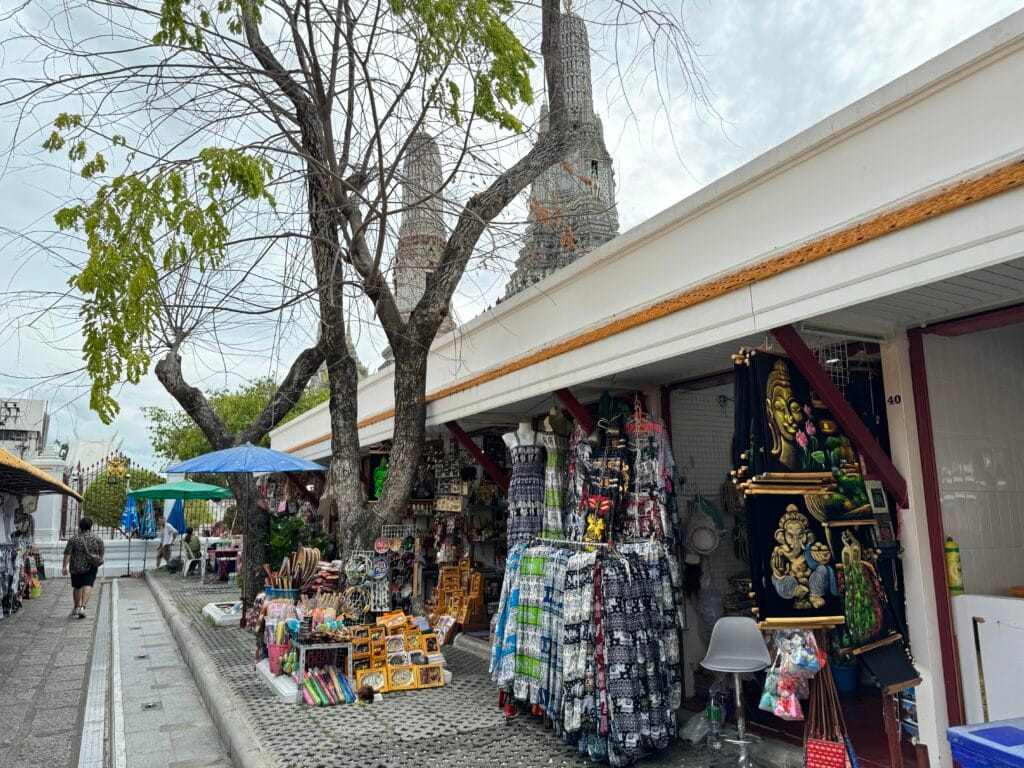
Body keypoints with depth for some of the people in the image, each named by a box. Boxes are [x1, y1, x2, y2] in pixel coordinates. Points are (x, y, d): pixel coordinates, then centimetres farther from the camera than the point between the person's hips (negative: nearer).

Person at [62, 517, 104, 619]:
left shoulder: (74, 539, -1)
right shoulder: (98, 539, 0)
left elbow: (67, 554, -7)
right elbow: (101, 553, 5)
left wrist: (65, 567, -6)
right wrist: (99, 561, 23)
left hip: (76, 567, 1)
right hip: (91, 567, -1)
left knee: (76, 587, 16)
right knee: (88, 585, -7)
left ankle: (77, 607, 29)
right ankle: (83, 607, -23)